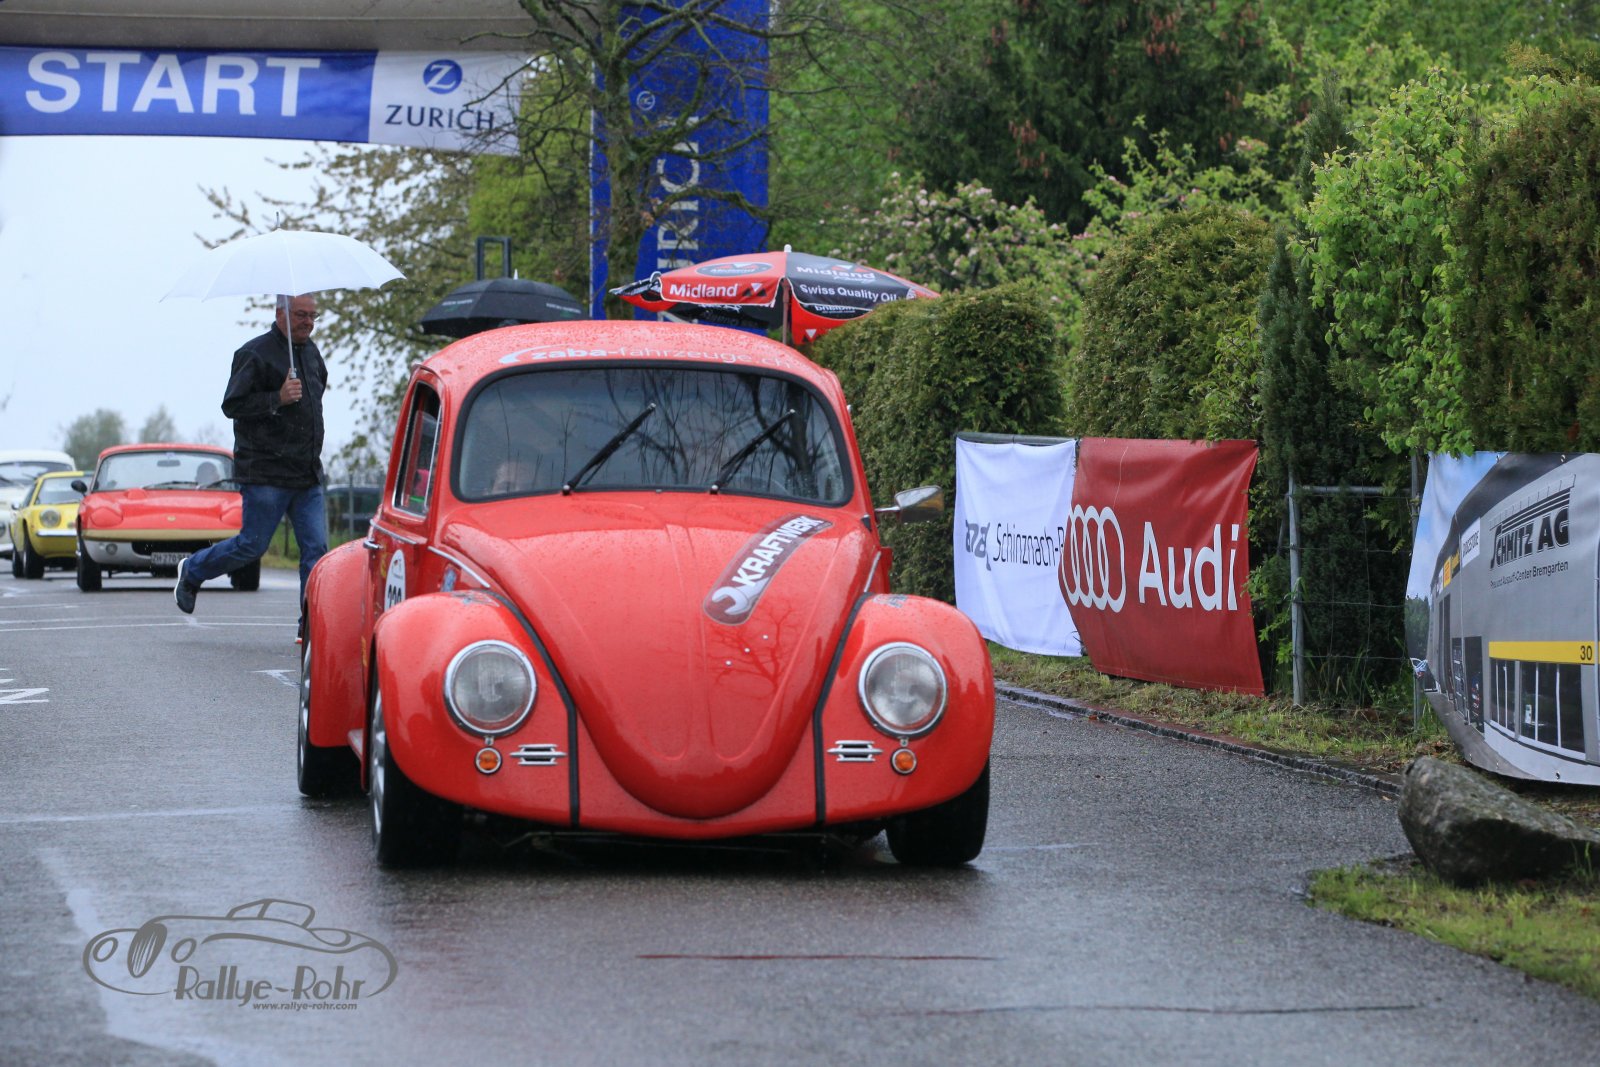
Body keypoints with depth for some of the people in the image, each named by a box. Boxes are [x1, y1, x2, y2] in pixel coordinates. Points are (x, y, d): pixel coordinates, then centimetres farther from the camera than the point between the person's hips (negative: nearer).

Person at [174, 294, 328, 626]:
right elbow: (232, 405, -13)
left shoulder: (310, 351, 14)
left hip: (308, 475, 7)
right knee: (252, 545, -2)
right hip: (266, 473, -7)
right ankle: (192, 571, 22)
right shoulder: (255, 354, -10)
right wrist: (278, 399, -23)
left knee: (316, 549, -2)